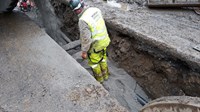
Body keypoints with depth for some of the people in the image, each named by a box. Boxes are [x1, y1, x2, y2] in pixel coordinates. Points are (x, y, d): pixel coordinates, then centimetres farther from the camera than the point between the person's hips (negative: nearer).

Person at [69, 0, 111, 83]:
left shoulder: (83, 20, -31)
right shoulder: (95, 10, -7)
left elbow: (86, 38, -26)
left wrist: (84, 52, -13)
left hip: (95, 46, -7)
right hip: (103, 40, 7)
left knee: (93, 62, 19)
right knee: (102, 58, 27)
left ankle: (99, 79, 39)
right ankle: (105, 75, 47)